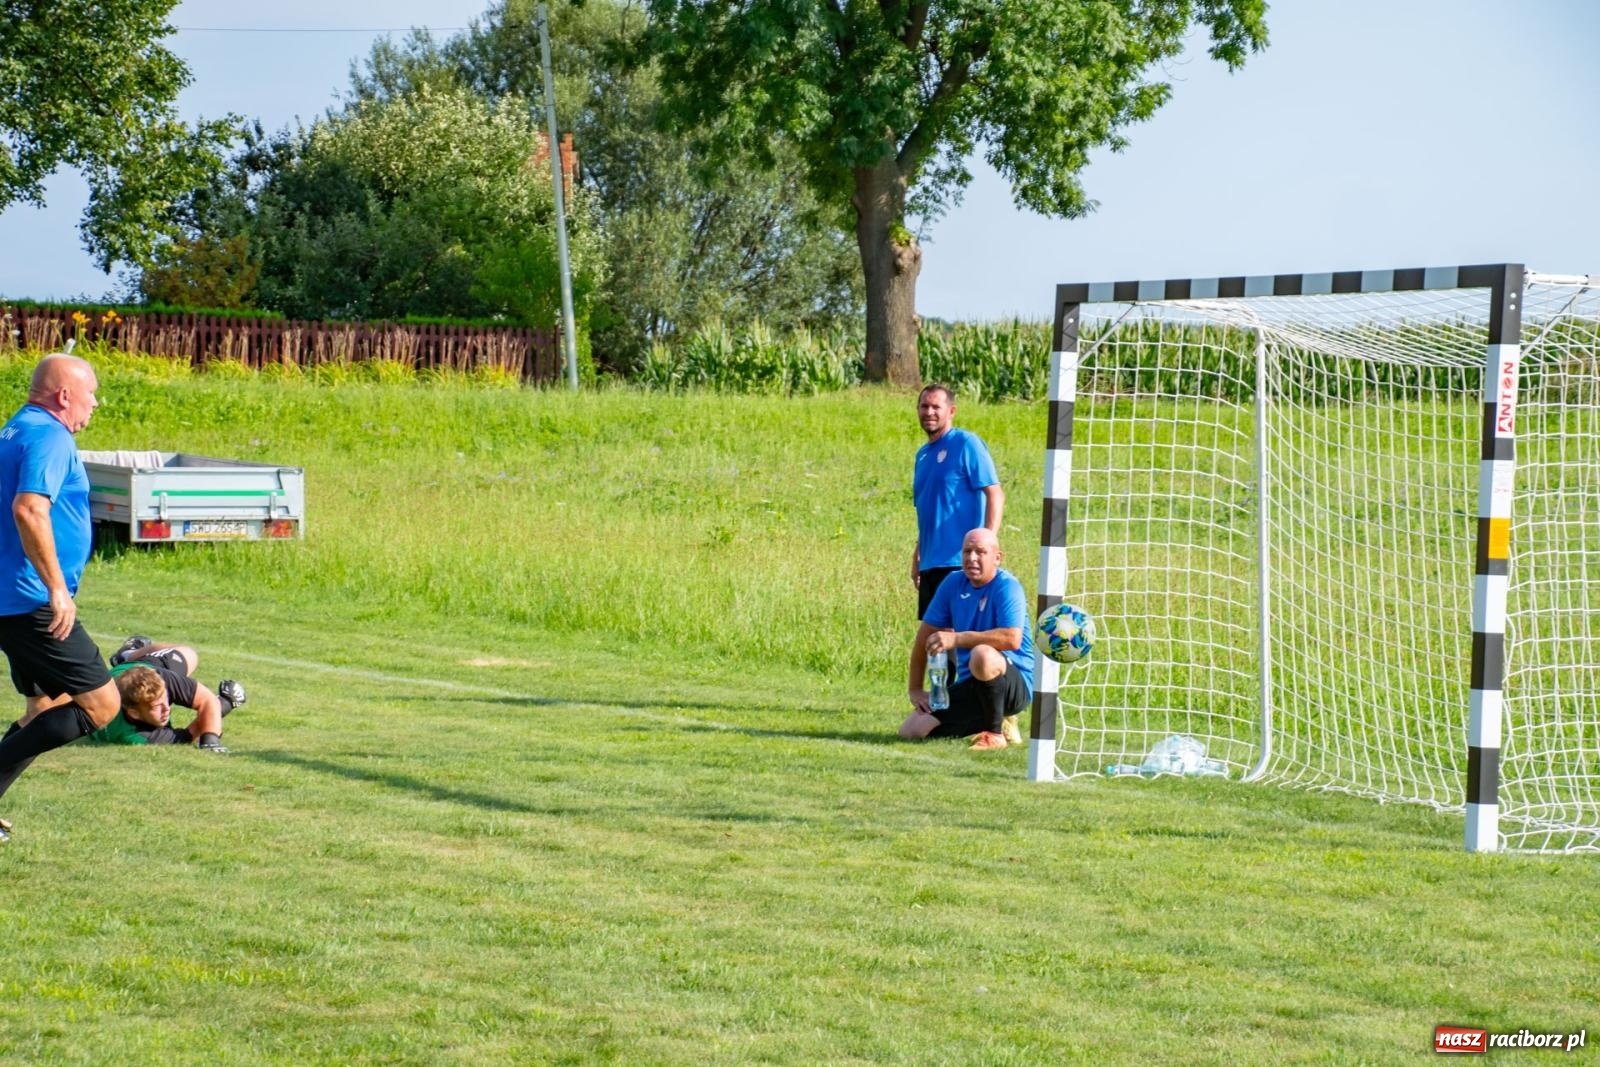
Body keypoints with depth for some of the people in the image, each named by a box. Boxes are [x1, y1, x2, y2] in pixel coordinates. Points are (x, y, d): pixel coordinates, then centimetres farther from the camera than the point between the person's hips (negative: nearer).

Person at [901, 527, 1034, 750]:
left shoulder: (1007, 587, -15)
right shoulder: (953, 584, 4)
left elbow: (1012, 639, -31)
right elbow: (926, 634, 10)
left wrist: (956, 639, -32)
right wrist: (914, 689, 7)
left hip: (1015, 683, -7)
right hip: (970, 686, 7)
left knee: (982, 655, -40)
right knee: (911, 731, -5)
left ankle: (996, 732, -16)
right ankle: (994, 719, 13)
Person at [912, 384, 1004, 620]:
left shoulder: (967, 444, -6)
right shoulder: (923, 454, 17)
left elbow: (995, 494, -12)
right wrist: (917, 556, 19)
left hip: (959, 561, -8)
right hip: (930, 563, 8)